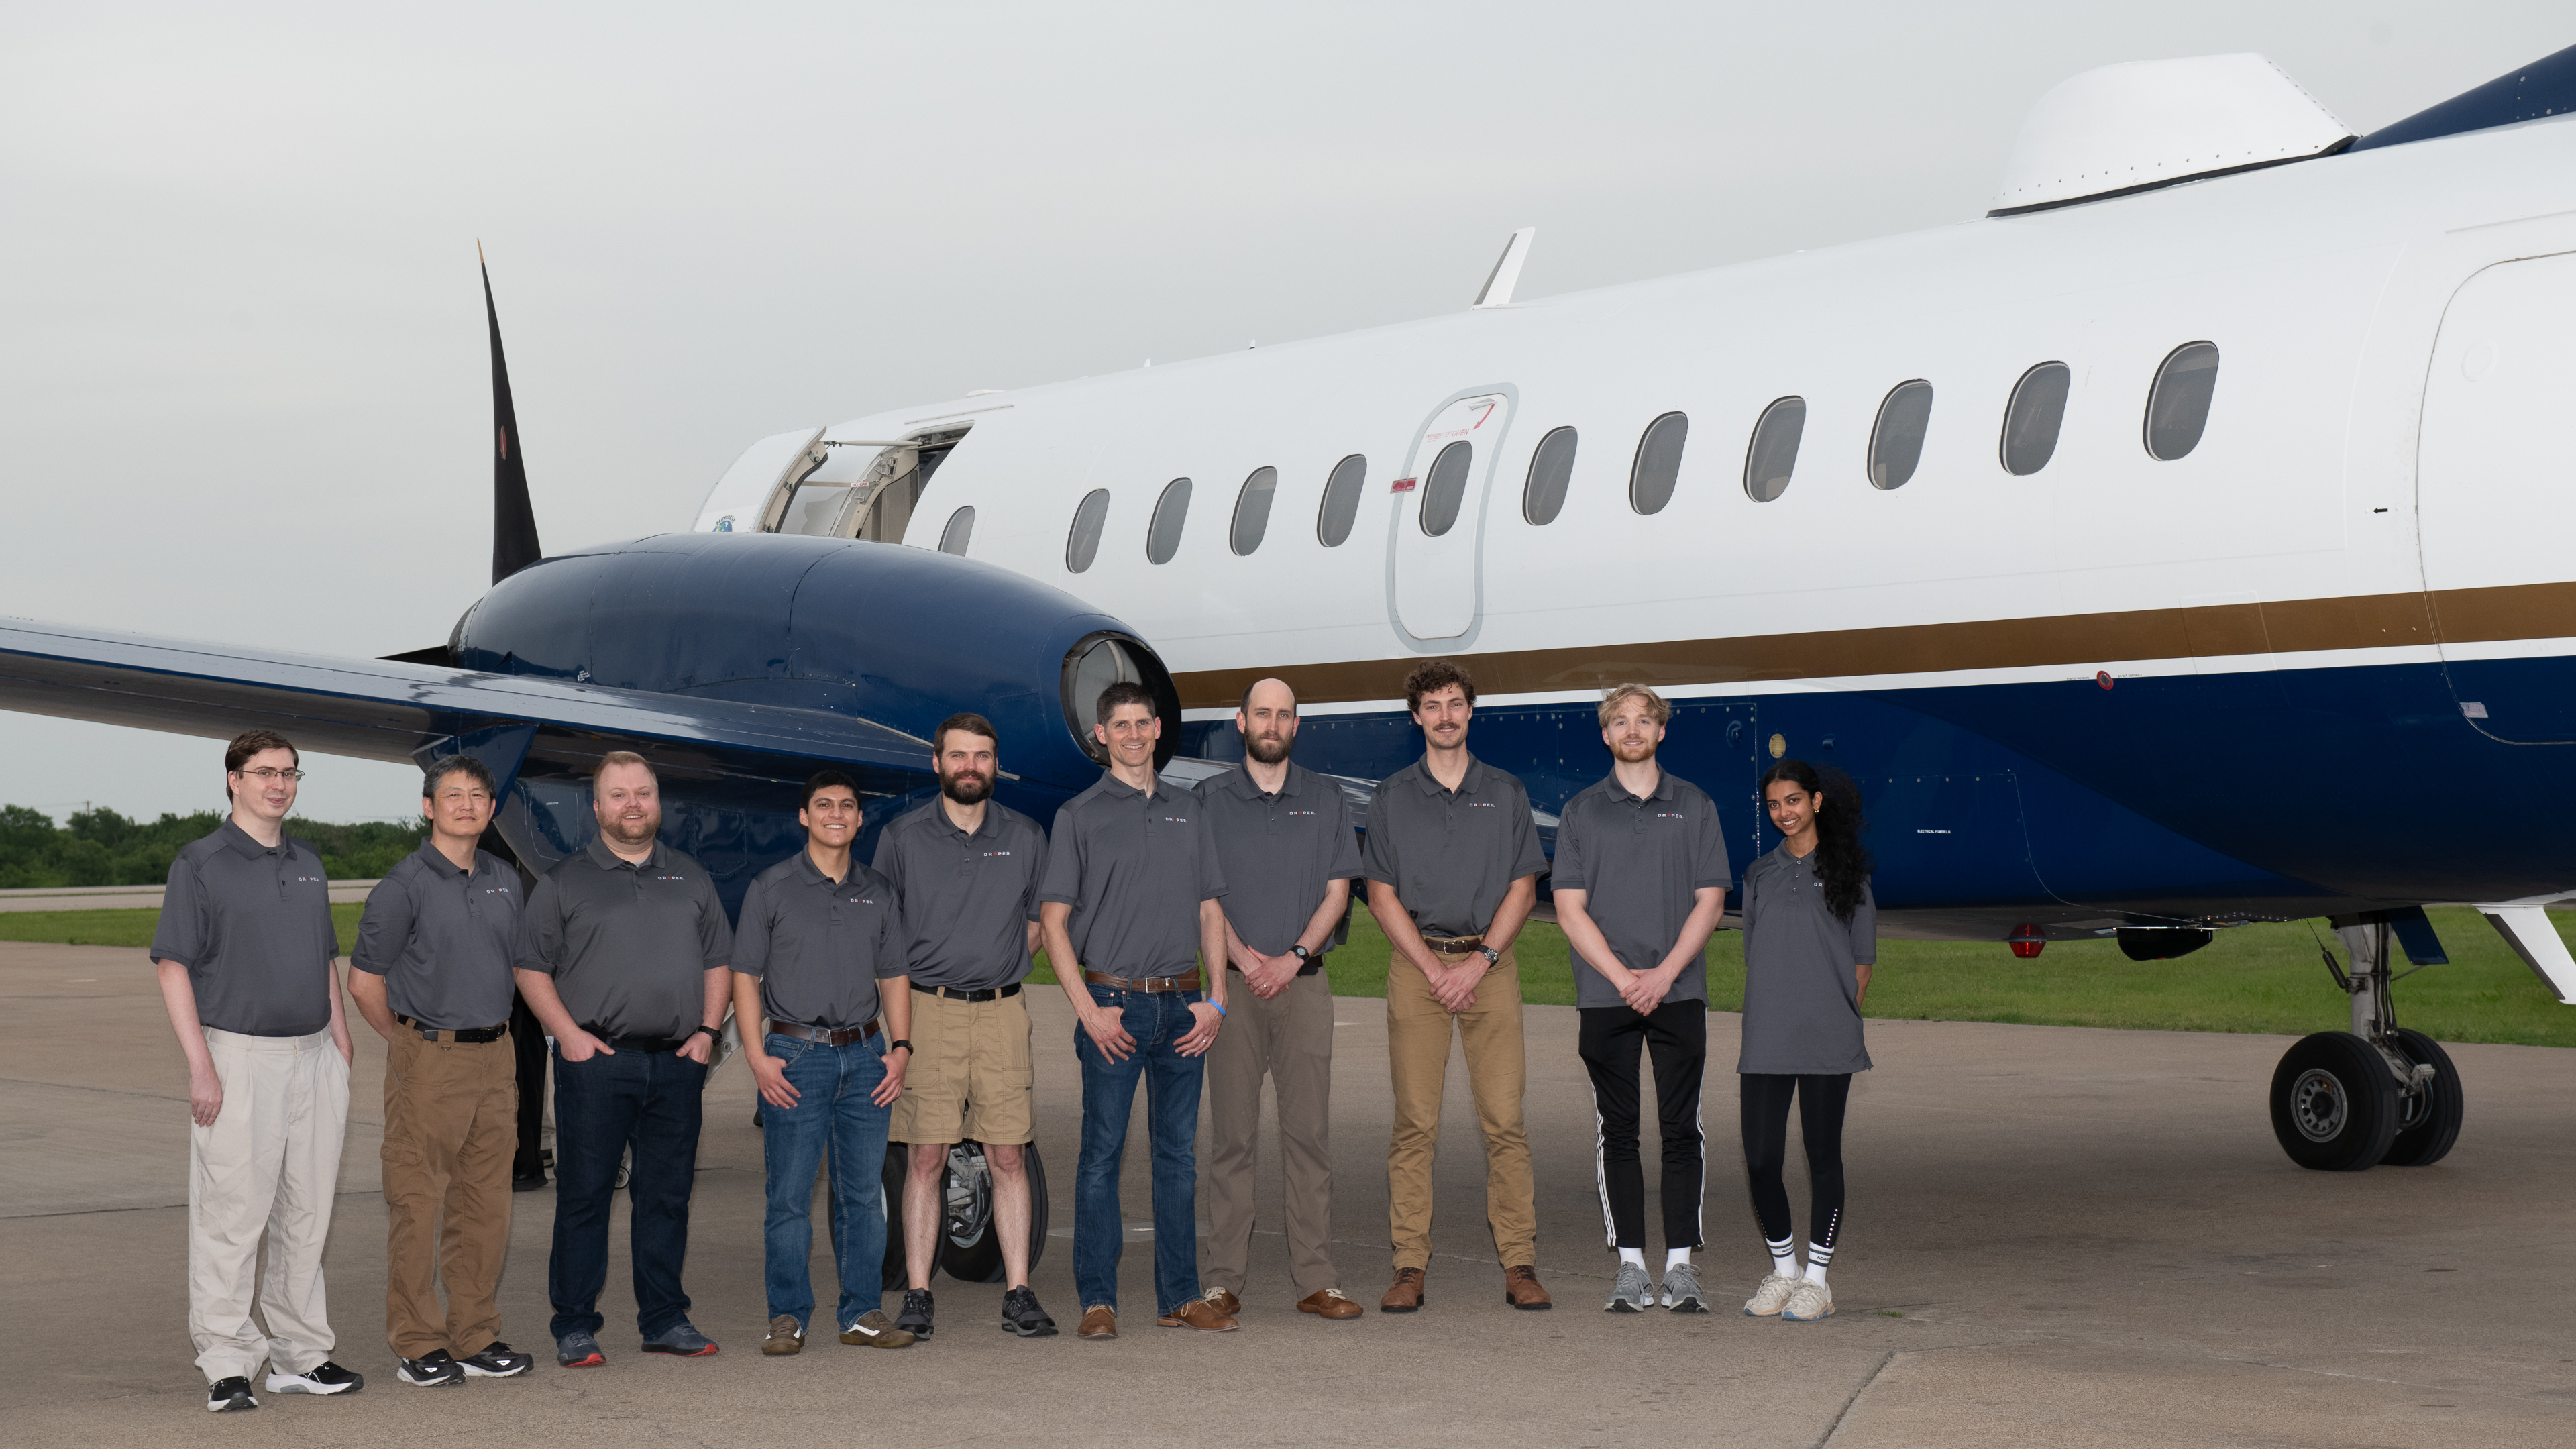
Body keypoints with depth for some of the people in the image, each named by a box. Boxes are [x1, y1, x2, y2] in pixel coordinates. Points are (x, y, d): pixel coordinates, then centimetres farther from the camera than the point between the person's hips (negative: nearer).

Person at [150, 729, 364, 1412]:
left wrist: (343, 1052, 14)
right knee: (232, 1217, -5)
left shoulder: (309, 864, 15)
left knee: (307, 1215, 10)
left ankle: (301, 1355, 18)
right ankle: (226, 1365, 0)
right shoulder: (201, 864, -4)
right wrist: (201, 1068, -15)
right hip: (240, 1056, -6)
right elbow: (173, 967, -8)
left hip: (313, 1059, 6)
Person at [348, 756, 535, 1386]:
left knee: (486, 1205, 8)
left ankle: (477, 1336, 16)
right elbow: (364, 981, -4)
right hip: (429, 1065, -6)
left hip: (496, 1057, 6)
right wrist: (413, 1043, 3)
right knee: (417, 1205, -3)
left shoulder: (505, 882, 12)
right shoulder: (404, 885, -6)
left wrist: (494, 1033, 15)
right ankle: (418, 1346, 2)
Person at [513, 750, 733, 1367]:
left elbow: (718, 962, 18)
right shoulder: (565, 881, 4)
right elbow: (533, 968, 1)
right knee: (584, 1195, -2)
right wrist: (569, 1034, -10)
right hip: (596, 1062, -3)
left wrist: (707, 1030, 4)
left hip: (676, 1063, 3)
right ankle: (574, 1327, 3)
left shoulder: (691, 879, 15)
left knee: (667, 1195, 8)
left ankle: (665, 1319, 16)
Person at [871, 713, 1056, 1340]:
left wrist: (996, 969, 9)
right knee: (926, 1157, -2)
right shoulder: (902, 837, 4)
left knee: (1008, 1156, 1)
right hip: (927, 1012, -1)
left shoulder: (1026, 837, 8)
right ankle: (917, 1296, 2)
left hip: (1002, 1012, 1)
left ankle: (1018, 1295, 4)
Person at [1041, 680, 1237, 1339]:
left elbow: (1209, 912, 14)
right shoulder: (1080, 816, 0)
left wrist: (1215, 999, 3)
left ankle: (1180, 1295, 13)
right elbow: (1053, 921, -3)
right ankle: (1097, 1300, 2)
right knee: (1103, 1152, -2)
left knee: (1179, 1152, 7)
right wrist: (1089, 1009, -11)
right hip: (1115, 1004, -4)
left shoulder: (1187, 810, 13)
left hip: (1183, 1004, 4)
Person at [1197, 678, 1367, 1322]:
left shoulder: (1327, 800, 10)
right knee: (1231, 1134, -1)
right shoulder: (1210, 800, 7)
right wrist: (1243, 957, -11)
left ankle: (1316, 1280, 2)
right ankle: (1224, 1281, 2)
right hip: (1233, 984, -1)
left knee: (1309, 1132, -1)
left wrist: (1292, 959, -8)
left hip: (1304, 984, 1)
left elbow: (1337, 892, 6)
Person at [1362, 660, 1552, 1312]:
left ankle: (1519, 1264, -1)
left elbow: (1522, 889, 5)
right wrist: (1434, 968, -7)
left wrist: (1479, 961, -8)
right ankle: (1410, 1266, 1)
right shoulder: (1392, 798, 7)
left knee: (1504, 1118, -5)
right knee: (1415, 1122, -2)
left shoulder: (1505, 793, 8)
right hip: (1416, 964, 0)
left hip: (1490, 963, 0)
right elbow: (1382, 896, 4)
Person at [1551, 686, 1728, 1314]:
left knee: (1681, 1130, -1)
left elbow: (1709, 902, 3)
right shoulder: (1580, 812, 8)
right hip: (1605, 996, 0)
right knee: (1617, 1132, 2)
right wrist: (1622, 978, -9)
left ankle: (1680, 1264, 4)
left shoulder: (1693, 806, 8)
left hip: (1678, 993, 0)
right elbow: (1570, 909, 2)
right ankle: (1631, 1266, 8)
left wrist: (1664, 973, -10)